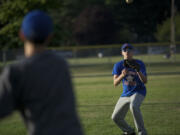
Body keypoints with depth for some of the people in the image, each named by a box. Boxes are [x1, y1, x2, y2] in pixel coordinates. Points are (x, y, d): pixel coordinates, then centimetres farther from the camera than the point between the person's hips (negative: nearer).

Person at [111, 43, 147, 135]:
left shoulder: (139, 64, -11)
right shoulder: (118, 65, -4)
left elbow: (145, 81, -20)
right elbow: (115, 83, -14)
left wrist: (138, 70, -37)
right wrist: (122, 75, -35)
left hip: (139, 92, -5)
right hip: (125, 94, 5)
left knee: (133, 106, -37)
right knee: (115, 117, 6)